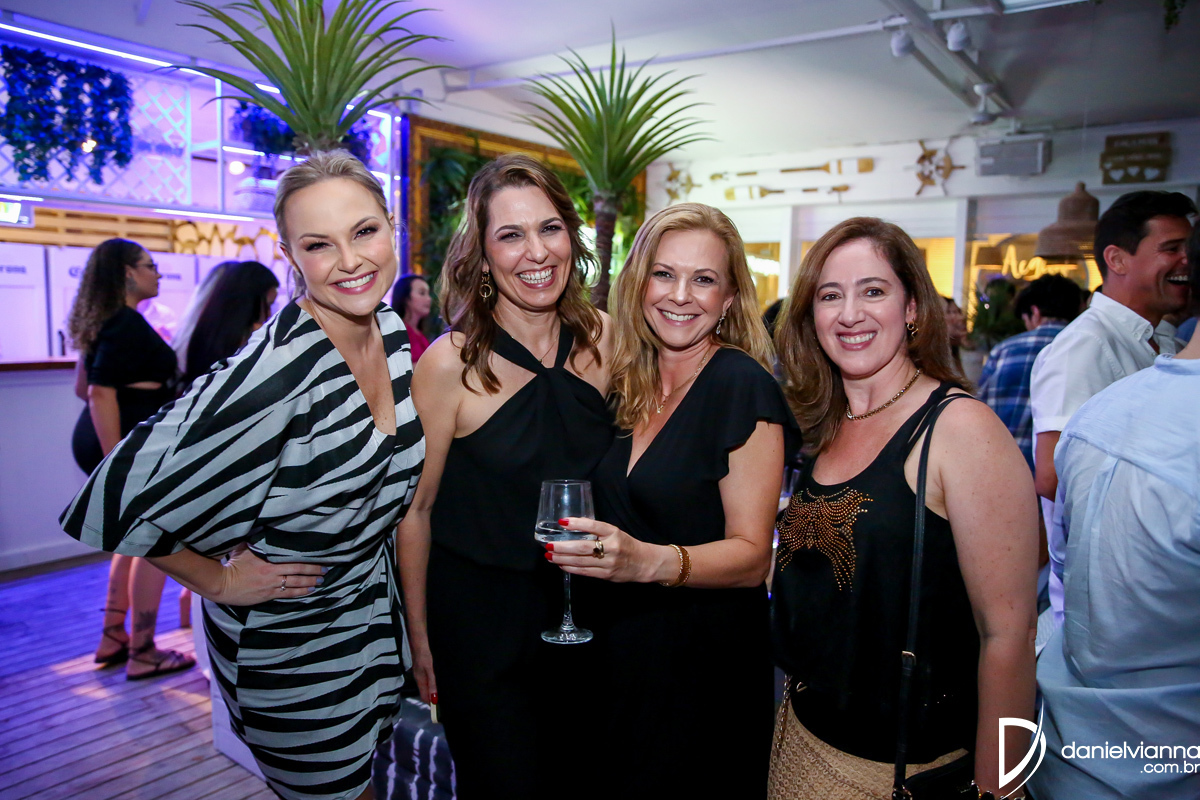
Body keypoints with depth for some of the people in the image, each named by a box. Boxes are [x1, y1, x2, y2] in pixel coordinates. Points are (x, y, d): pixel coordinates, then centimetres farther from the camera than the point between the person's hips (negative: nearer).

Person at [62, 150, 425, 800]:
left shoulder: (391, 331, -6)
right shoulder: (274, 372, -31)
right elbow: (118, 501, -27)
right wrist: (219, 581, -15)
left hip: (374, 617, 7)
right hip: (287, 640, -6)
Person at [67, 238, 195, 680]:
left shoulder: (104, 321, 14)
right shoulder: (126, 324, -16)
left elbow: (85, 387, 20)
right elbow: (100, 393, -23)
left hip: (108, 440, 10)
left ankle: (112, 638, 29)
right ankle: (143, 655, 10)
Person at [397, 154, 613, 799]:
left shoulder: (603, 338, -7)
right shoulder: (450, 364, -19)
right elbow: (415, 509, -11)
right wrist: (419, 640, -4)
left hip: (578, 605, 4)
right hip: (477, 614, -4)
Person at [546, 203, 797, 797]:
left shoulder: (742, 386, -16)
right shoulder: (626, 384, 2)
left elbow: (752, 556, -18)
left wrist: (650, 560, -33)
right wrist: (587, 544, -3)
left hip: (705, 664, -6)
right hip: (613, 651, 6)